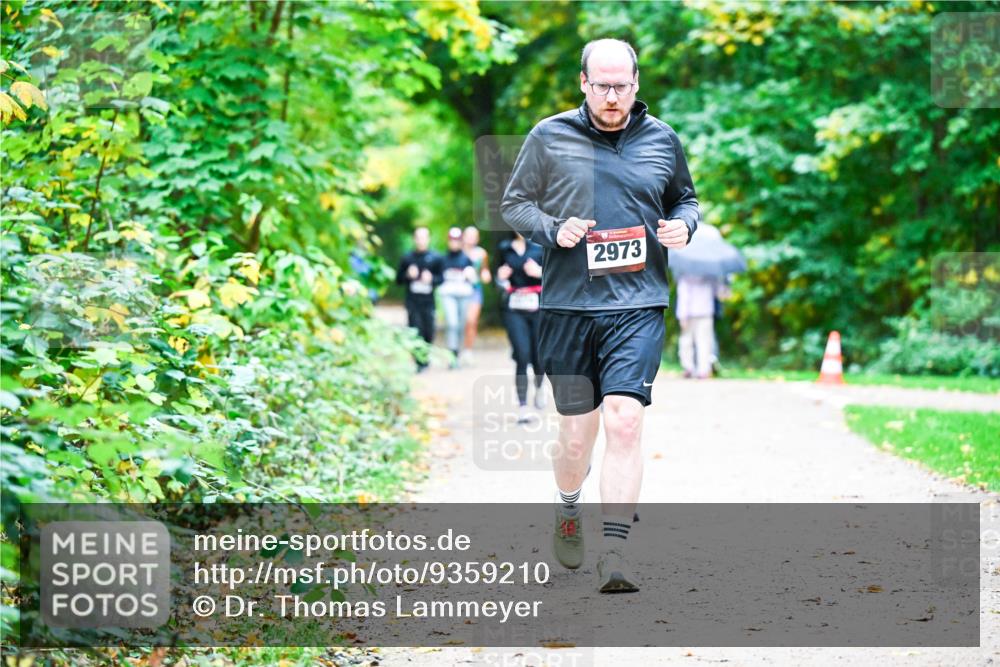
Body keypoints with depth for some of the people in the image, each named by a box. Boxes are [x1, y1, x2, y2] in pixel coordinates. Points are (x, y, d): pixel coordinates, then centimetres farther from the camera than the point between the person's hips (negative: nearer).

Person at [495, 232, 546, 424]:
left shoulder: (540, 248, 1)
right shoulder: (505, 248, 6)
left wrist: (540, 272, -18)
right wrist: (501, 278, -6)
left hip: (538, 307, 0)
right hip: (514, 309, 0)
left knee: (539, 357, 2)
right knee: (522, 356, -11)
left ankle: (539, 387, 37)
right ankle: (522, 407, -7)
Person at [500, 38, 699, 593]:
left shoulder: (661, 140, 7)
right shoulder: (549, 137, 2)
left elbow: (685, 198, 22)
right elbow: (513, 204, 10)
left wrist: (683, 225, 0)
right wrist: (552, 230, -9)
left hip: (638, 305, 0)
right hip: (567, 305, 0)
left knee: (624, 421, -16)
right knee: (576, 432, 8)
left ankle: (614, 553, -15)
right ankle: (567, 513, 40)